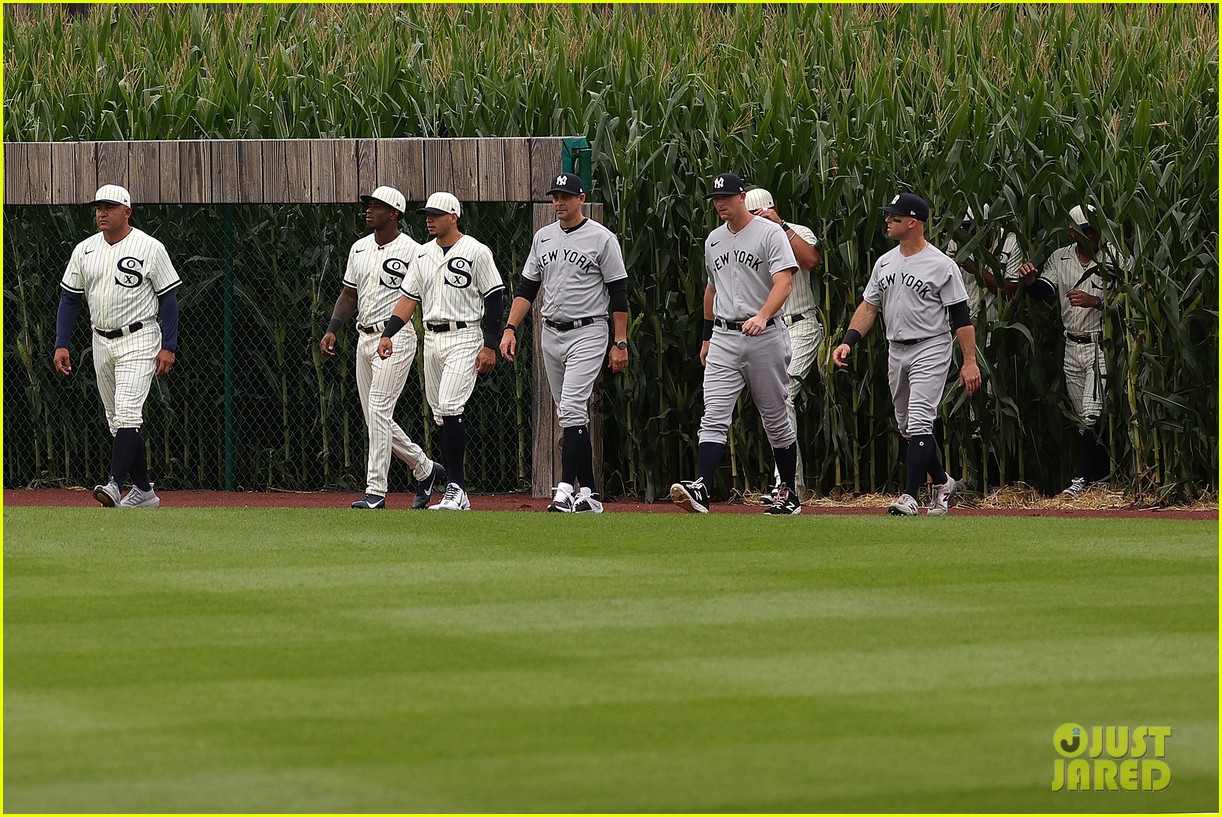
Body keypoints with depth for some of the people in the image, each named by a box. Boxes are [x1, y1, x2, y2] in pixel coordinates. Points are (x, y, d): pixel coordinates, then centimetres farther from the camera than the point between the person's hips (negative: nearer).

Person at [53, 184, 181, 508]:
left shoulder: (149, 248, -7)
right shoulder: (84, 250, 7)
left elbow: (169, 298, -5)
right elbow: (70, 299, 11)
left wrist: (169, 347, -10)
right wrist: (61, 345, 3)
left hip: (138, 339, -6)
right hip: (102, 344, 6)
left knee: (127, 412, -19)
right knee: (116, 420, 8)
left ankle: (115, 486, -28)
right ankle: (143, 491, 16)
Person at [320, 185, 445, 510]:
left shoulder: (412, 251, -8)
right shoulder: (359, 249, 14)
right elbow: (349, 293, 19)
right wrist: (332, 330, 7)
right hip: (365, 338, 8)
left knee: (379, 410, -15)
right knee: (375, 418, 9)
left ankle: (375, 492, -16)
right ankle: (425, 469, 26)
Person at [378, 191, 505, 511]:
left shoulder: (476, 252, -6)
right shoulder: (423, 255, 13)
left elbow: (495, 298, -7)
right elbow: (408, 298, 13)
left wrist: (490, 346, -12)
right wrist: (388, 334, 0)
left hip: (465, 337, -7)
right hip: (432, 338, 7)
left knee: (450, 406, -20)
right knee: (441, 415, 6)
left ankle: (455, 486, -17)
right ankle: (457, 495, 9)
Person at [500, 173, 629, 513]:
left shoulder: (601, 238, -6)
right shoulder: (543, 237, 12)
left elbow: (618, 293, -5)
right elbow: (527, 288, 14)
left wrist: (621, 343, -9)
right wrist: (510, 328, 2)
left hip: (587, 334, -7)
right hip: (551, 334, 7)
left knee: (572, 411, -18)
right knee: (571, 417, 8)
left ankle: (566, 490, -23)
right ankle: (589, 494, 12)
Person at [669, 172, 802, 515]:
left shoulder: (769, 233, -7)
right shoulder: (714, 240, 14)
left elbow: (784, 281, -19)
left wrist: (763, 316, -36)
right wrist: (707, 336, 25)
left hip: (765, 336, -5)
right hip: (724, 338, 5)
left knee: (776, 419, 6)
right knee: (714, 418, -11)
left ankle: (789, 493, 19)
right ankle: (700, 490, -23)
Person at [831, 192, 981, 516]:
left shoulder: (941, 265, -11)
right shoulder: (885, 262, 9)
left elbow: (961, 316, -11)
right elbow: (869, 307, 12)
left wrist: (970, 361, -15)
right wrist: (848, 342, -3)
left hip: (930, 350, -8)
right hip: (896, 352, 8)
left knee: (919, 423, -15)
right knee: (907, 426, 13)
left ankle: (910, 496, -17)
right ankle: (942, 483, 29)